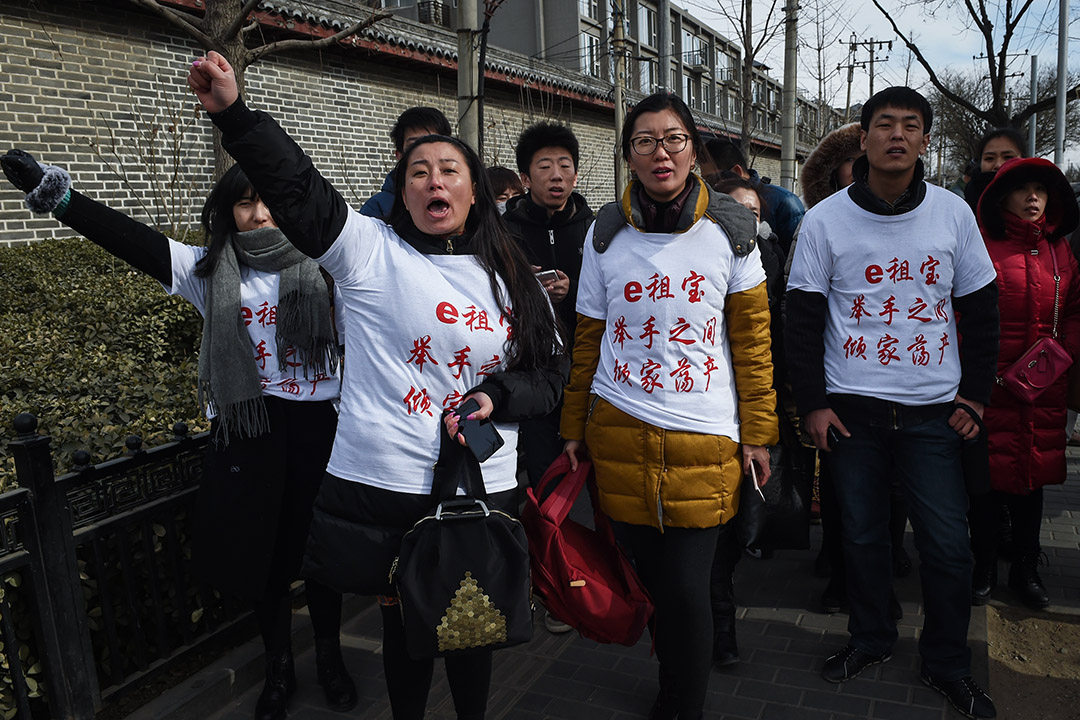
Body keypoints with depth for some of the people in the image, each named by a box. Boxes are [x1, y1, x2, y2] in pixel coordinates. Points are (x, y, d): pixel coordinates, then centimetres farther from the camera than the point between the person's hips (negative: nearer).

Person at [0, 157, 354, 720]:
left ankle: (329, 658, 35)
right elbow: (132, 240, -8)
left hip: (318, 426, -1)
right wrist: (54, 193, -17)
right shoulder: (210, 271, 2)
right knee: (260, 549, 12)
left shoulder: (322, 265, 2)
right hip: (246, 430, 1)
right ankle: (279, 668, 35)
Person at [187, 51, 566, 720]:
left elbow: (550, 371, 8)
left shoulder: (511, 276, 7)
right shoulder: (373, 251, -2)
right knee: (405, 622, 14)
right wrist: (234, 112, -27)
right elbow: (299, 189, -15)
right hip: (382, 489, -2)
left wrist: (496, 398, -10)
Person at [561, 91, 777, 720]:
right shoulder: (606, 233, 5)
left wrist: (758, 434, 0)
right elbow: (590, 338, 9)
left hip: (704, 438, -1)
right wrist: (575, 429, 10)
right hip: (619, 433, 2)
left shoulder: (729, 228, 1)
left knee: (687, 588, -2)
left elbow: (752, 337, 2)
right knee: (648, 578, 12)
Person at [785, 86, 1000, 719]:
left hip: (935, 410, 1)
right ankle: (872, 638, 32)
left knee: (948, 543, 4)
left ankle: (948, 663, 25)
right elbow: (804, 318, -1)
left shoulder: (953, 213, 3)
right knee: (863, 533, 11)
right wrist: (812, 402, -5)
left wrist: (975, 397, 3)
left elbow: (980, 311, 8)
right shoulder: (825, 219, -2)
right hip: (852, 407, -1)